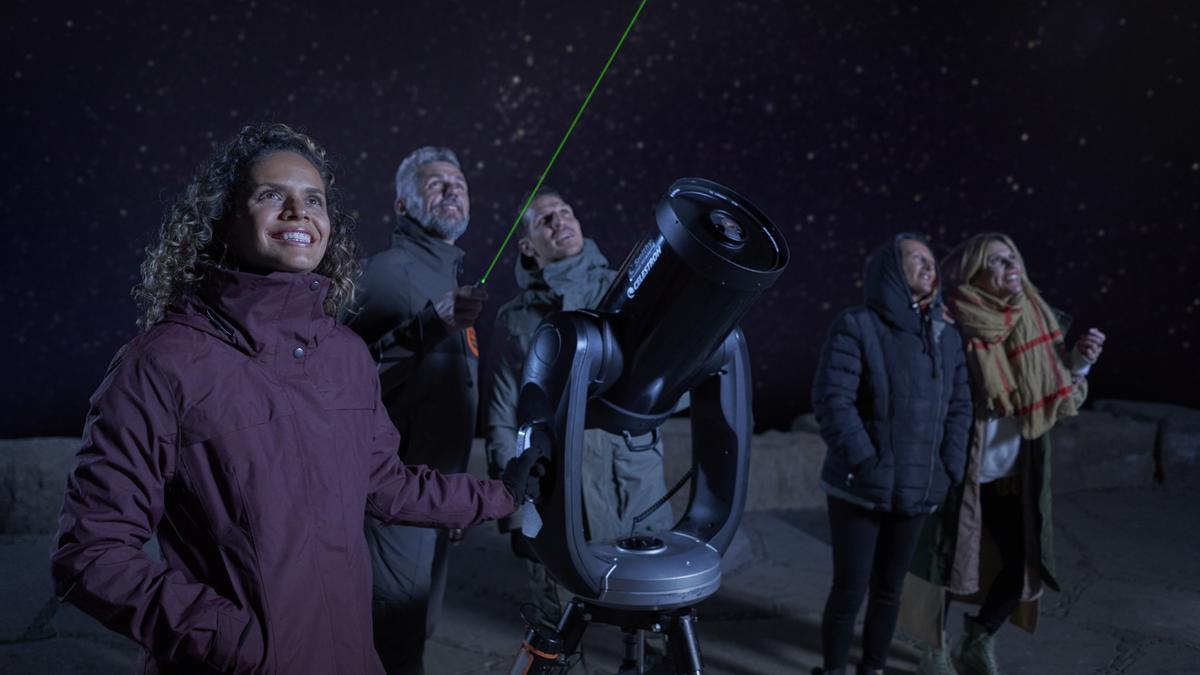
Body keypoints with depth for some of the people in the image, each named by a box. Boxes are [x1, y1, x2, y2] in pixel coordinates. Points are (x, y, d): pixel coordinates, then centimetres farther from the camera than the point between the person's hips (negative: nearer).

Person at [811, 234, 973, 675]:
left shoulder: (946, 337, 9)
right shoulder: (856, 327, -9)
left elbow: (959, 407, 12)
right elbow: (832, 400, -16)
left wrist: (949, 471, 3)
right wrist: (867, 465, -19)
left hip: (915, 491, 5)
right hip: (859, 490, -5)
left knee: (890, 588, 14)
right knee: (850, 590, 1)